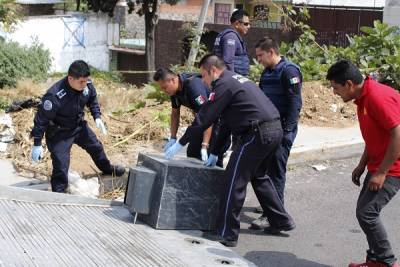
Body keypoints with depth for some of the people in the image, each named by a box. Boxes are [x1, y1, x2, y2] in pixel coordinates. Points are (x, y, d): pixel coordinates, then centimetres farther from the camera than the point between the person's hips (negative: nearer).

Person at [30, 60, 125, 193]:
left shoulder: (87, 85, -19)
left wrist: (97, 117, -6)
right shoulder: (55, 96, -38)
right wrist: (37, 144, -24)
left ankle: (107, 168, 52)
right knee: (61, 164, -12)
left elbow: (92, 100, 6)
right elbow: (41, 119, -28)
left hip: (79, 125, 7)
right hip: (59, 132, -7)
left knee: (96, 147, 23)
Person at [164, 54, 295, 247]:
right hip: (275, 130, 10)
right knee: (259, 177, 25)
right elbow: (227, 122, 25)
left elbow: (204, 118, -8)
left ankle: (227, 234, 0)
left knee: (235, 180, -4)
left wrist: (180, 144, 1)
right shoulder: (237, 79, 24)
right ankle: (281, 221, 31)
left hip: (259, 133, -10)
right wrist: (215, 152, 25)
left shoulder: (224, 84, -7)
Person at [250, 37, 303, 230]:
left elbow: (295, 103, -17)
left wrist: (287, 130, -20)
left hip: (282, 129, -8)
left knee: (276, 170, -7)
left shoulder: (289, 71, -11)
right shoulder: (267, 73, 16)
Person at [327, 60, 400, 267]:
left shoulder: (378, 97, -23)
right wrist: (362, 165, 14)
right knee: (364, 210, 12)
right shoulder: (363, 98, 9)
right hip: (379, 165, 10)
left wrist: (381, 172, -22)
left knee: (366, 212, -11)